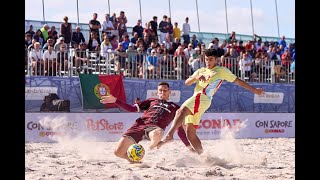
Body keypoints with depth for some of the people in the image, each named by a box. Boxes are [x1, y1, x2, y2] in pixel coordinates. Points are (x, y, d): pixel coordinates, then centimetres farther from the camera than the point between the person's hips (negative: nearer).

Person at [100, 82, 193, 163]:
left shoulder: (174, 107, 26)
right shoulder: (152, 101, 29)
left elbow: (180, 129, 25)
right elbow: (132, 108, 23)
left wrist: (188, 146, 16)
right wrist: (115, 100, 11)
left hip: (156, 128, -2)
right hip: (140, 125, 2)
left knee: (156, 135, -43)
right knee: (118, 152, -15)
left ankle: (151, 149, -8)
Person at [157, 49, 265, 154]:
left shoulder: (221, 70, 14)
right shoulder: (201, 71, 29)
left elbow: (237, 81, 19)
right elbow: (187, 82, 16)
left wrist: (254, 90, 21)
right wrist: (197, 77, -4)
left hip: (202, 98, -7)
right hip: (196, 97, 7)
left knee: (181, 111, -32)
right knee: (190, 133, 0)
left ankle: (169, 135, -50)